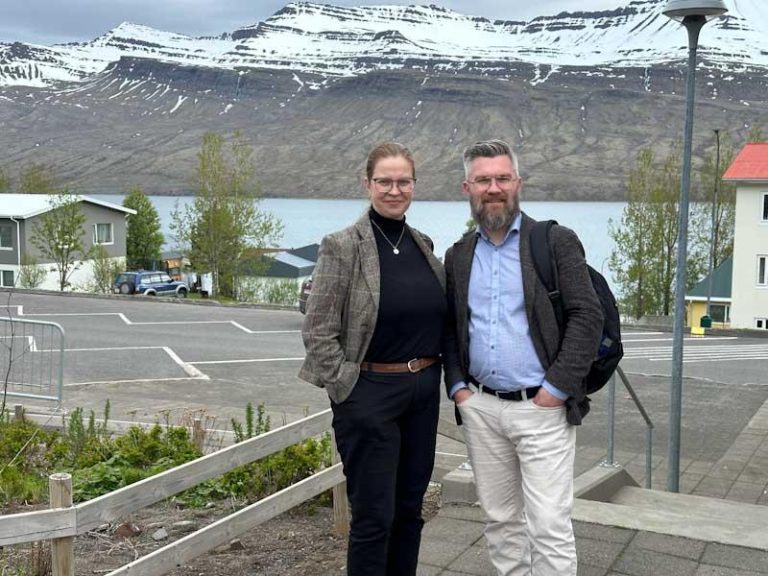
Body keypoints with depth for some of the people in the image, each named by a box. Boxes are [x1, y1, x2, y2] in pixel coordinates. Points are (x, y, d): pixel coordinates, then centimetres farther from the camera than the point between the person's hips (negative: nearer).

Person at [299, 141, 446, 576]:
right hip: (370, 394, -6)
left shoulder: (423, 244, 8)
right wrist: (346, 387, -11)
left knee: (410, 508, 15)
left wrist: (432, 374, 10)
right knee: (374, 515, 2)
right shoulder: (343, 246, -10)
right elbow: (317, 332, -10)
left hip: (424, 391, 6)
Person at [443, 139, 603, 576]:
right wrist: (457, 385, 3)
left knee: (550, 526, -3)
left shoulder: (557, 242, -4)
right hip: (480, 408, 5)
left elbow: (588, 317, -9)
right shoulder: (459, 254, 10)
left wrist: (556, 389, -14)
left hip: (542, 409, -4)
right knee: (500, 520, 14)